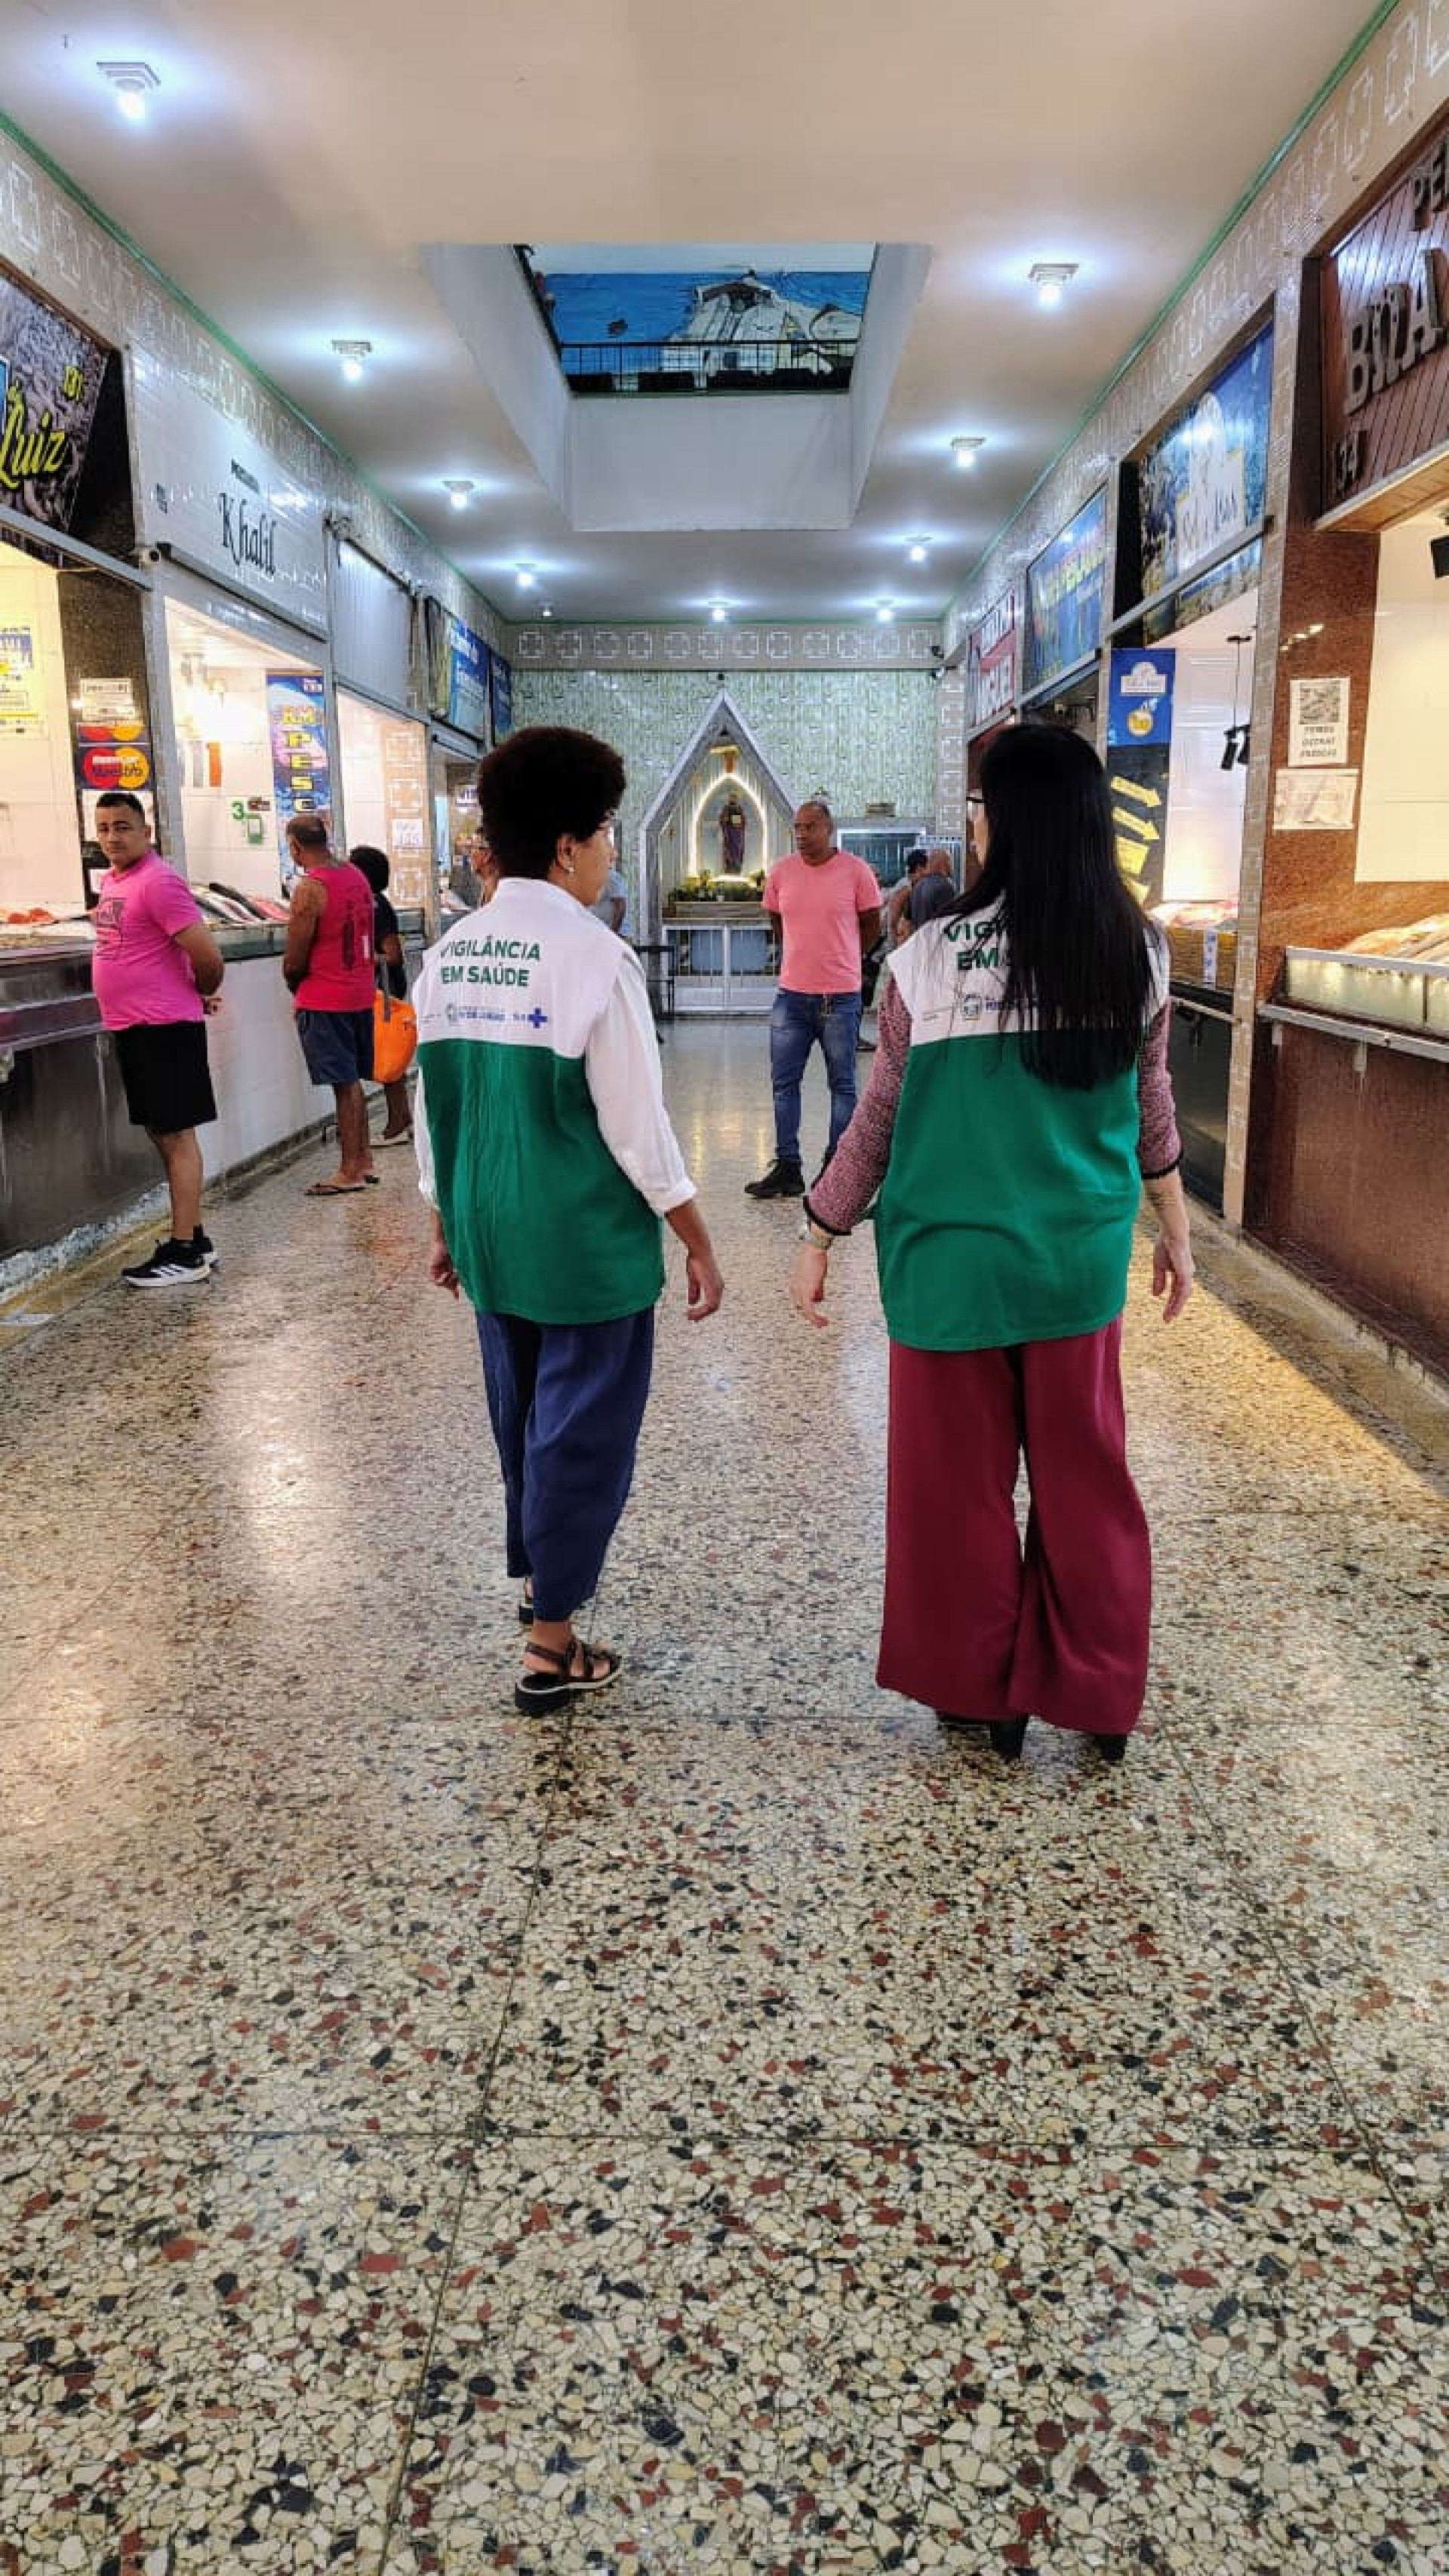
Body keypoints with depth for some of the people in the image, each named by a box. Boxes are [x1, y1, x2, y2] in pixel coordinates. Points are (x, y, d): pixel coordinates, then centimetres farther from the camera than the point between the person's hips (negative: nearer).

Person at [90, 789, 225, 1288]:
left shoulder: (158, 882, -16)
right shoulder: (112, 879, 13)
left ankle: (185, 1253, 0)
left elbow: (207, 956, -21)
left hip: (164, 1027, -10)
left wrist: (202, 992, -1)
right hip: (132, 1027, 10)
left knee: (176, 1136, -5)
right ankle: (194, 1238, 23)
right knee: (162, 1134, 14)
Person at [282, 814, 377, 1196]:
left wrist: (293, 984, 6)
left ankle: (350, 1172, 4)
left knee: (343, 1085, -3)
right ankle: (362, 1159, 24)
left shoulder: (309, 888, -17)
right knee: (352, 1081, 17)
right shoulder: (356, 875, 7)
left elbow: (294, 961, -16)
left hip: (325, 998, -8)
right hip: (360, 992, 8)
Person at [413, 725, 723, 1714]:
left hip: (489, 1233, 7)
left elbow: (434, 1105, 8)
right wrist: (698, 1242, -6)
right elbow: (637, 1126, -16)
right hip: (588, 1243, -7)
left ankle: (542, 1574, 41)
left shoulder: (448, 955, 2)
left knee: (522, 1413, 22)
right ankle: (552, 1643, 12)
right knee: (584, 1428, 5)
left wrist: (446, 1222, 20)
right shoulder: (595, 957, -17)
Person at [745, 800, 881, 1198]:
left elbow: (871, 926, 6)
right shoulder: (781, 871, 3)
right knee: (784, 1082, 4)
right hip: (791, 993, 3)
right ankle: (787, 1168, 11)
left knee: (842, 1084, 6)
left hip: (841, 996, -3)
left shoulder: (855, 870, -5)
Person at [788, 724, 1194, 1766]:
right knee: (1085, 1479, 16)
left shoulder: (936, 955, -13)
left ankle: (986, 1690, 27)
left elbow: (882, 1117, -6)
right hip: (1080, 1256, 3)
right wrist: (1177, 1231, 21)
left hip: (957, 1255, -3)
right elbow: (1151, 1111, 8)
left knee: (962, 1482, 13)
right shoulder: (1139, 953, -2)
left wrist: (821, 1234, 6)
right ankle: (1101, 1694, 27)